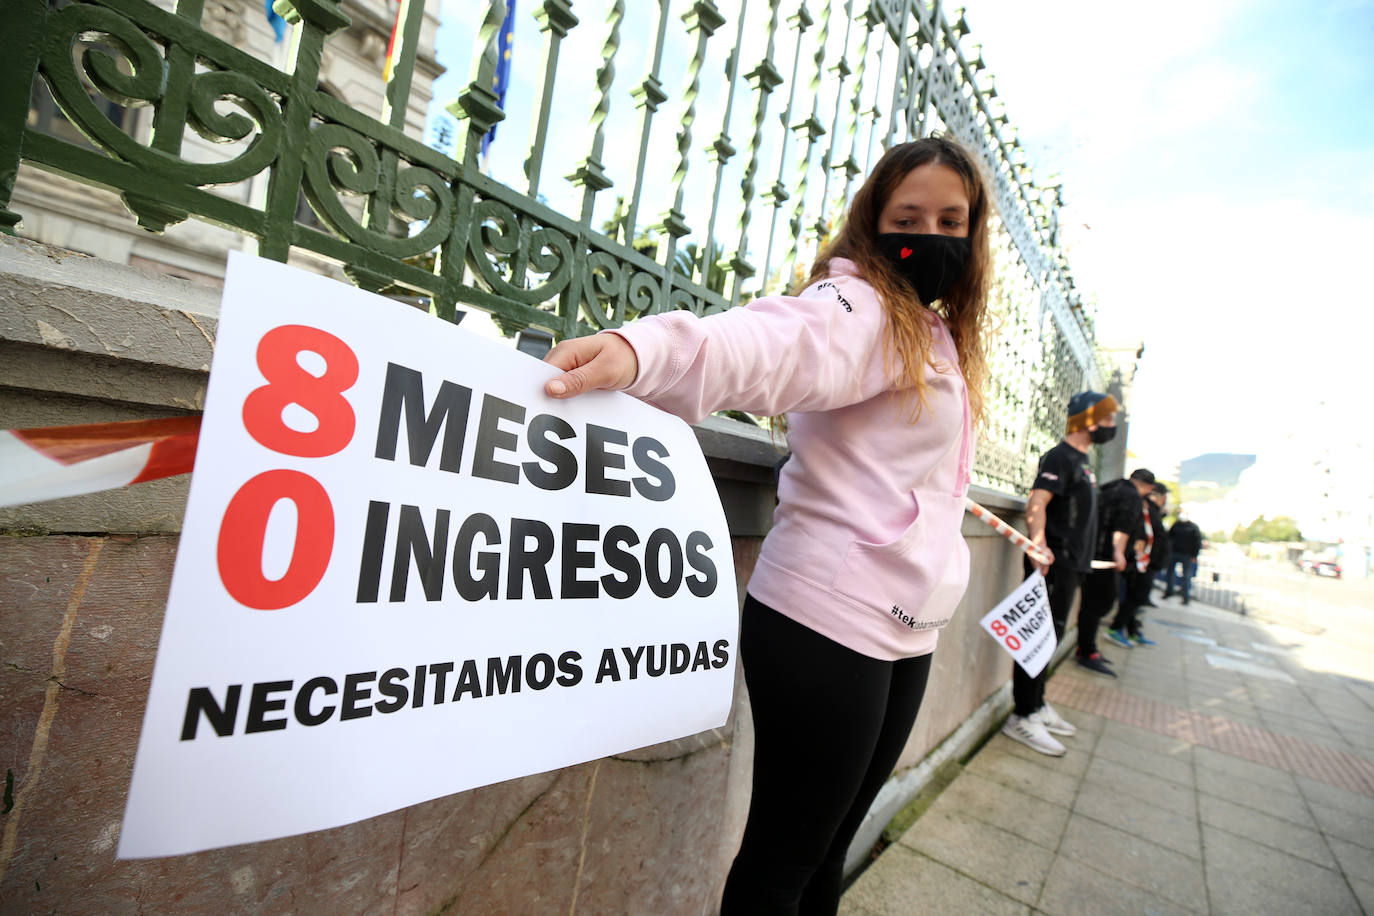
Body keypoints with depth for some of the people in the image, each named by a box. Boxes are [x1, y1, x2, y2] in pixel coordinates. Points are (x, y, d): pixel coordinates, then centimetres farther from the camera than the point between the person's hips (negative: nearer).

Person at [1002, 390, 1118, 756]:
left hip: (1071, 564, 10)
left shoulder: (1081, 460, 18)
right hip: (1054, 562, -10)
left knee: (1050, 636, 16)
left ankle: (1036, 706, 28)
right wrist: (1039, 544, -40)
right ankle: (1022, 717, 0)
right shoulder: (1060, 457, -12)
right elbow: (1036, 503, -26)